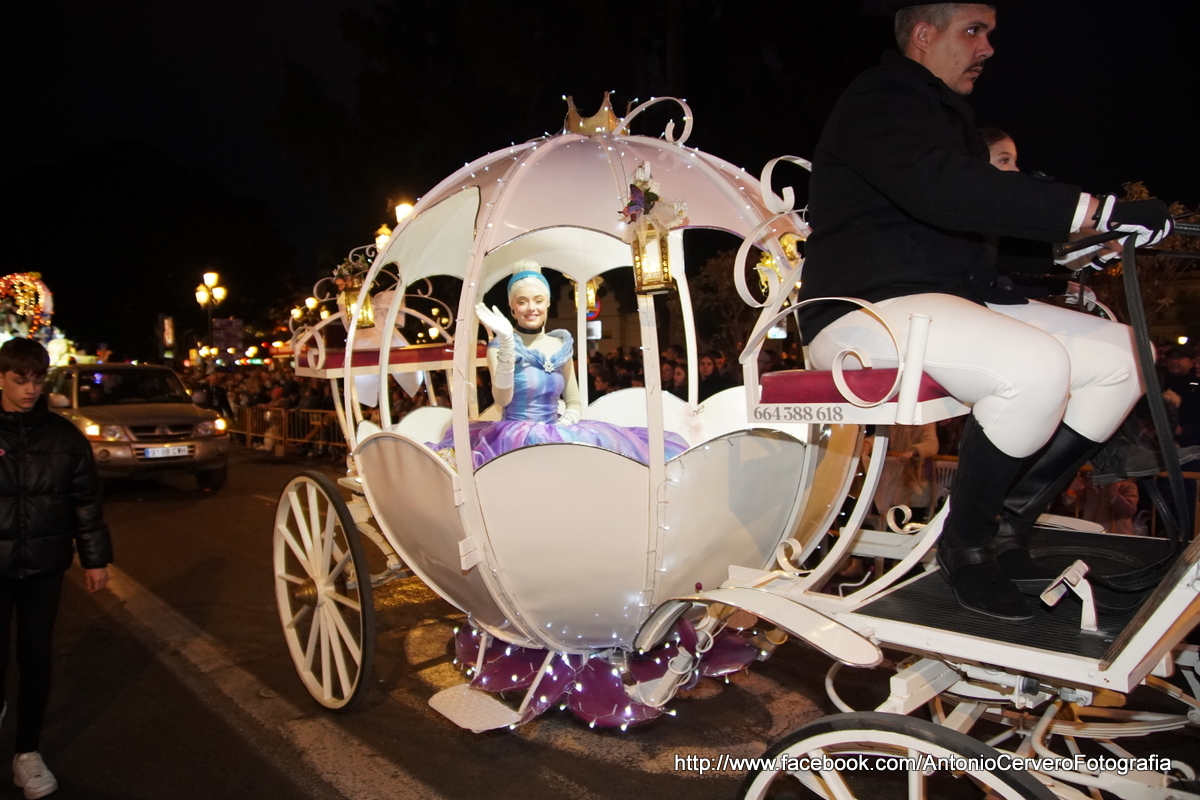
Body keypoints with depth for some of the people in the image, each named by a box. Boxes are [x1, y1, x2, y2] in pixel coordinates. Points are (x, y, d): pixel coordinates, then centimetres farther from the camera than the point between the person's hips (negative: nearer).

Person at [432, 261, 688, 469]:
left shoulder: (561, 345, 9)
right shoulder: (499, 346, -3)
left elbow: (574, 402, 14)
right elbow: (502, 399, -18)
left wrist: (564, 423, -8)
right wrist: (507, 342, -26)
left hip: (556, 435, 4)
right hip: (515, 438, -4)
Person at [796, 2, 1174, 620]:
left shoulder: (945, 113, 25)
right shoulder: (880, 100, -7)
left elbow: (979, 221, 23)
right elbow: (943, 190, -28)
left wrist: (1078, 240, 9)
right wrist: (1098, 211, -28)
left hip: (952, 301, 10)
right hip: (867, 310, -10)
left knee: (1124, 354, -1)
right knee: (1036, 365, -33)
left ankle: (1005, 528, 0)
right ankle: (965, 544, -12)